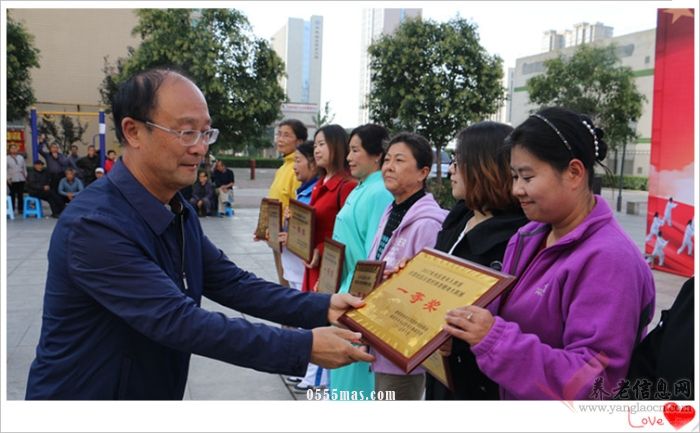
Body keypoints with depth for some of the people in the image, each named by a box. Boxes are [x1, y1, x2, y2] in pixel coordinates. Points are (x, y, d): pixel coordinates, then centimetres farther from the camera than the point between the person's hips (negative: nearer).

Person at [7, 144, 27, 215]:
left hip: (21, 179, 3)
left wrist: (25, 176, 8)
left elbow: (24, 167, 16)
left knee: (20, 194, 2)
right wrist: (8, 178, -7)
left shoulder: (21, 157, 14)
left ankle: (20, 209, 8)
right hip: (12, 180, -3)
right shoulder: (7, 158, 4)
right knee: (12, 195, -3)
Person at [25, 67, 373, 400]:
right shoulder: (93, 225, -28)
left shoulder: (179, 213, 1)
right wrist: (304, 346, -31)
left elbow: (232, 283, -2)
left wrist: (322, 308, -14)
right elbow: (180, 322, -31)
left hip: (158, 392, 8)